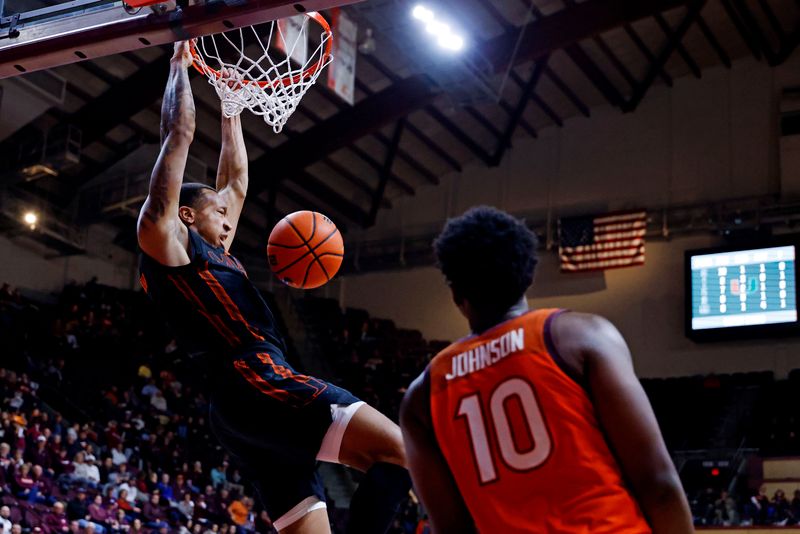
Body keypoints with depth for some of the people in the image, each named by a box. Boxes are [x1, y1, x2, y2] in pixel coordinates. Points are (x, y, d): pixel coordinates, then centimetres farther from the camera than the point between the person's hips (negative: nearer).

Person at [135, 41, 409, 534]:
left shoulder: (212, 255, 31)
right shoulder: (164, 238, 7)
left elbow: (236, 179, 41)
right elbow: (179, 134, 6)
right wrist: (181, 64, 17)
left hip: (246, 402, 10)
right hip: (255, 384, -10)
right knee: (402, 452, -18)